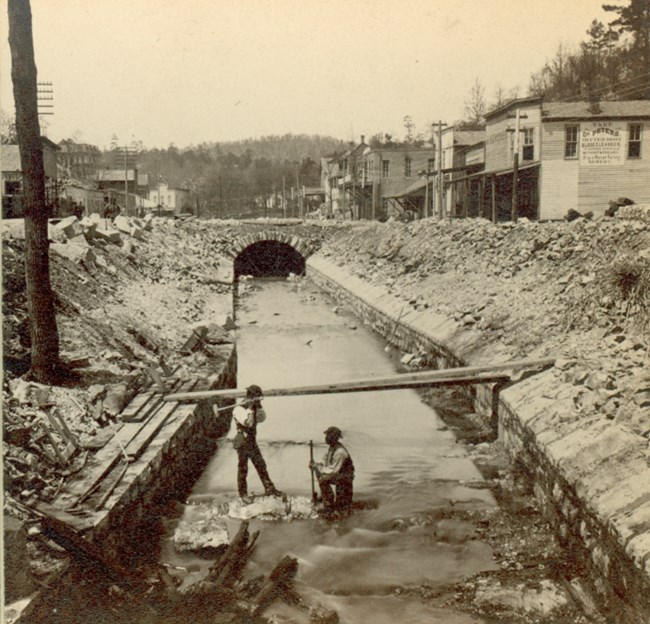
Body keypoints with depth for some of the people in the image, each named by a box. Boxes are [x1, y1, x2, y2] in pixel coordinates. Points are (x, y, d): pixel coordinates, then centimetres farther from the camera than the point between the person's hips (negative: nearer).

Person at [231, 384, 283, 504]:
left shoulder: (253, 408, 9)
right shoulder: (239, 409, -16)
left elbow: (262, 418, 3)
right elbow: (247, 422, -27)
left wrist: (259, 406, -8)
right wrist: (250, 408, -28)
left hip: (252, 442, 8)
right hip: (243, 443, -8)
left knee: (261, 466, 10)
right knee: (243, 469, 2)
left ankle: (269, 489, 16)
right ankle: (243, 494, 11)